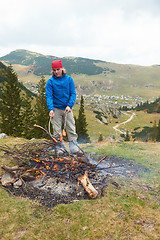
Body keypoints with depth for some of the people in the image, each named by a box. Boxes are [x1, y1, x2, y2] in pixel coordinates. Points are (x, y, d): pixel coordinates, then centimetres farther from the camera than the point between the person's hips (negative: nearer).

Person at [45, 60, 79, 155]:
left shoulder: (69, 79, 1)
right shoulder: (50, 81, -2)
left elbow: (73, 94, 0)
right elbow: (49, 96, -6)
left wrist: (69, 105, -13)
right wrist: (51, 109, -19)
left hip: (67, 108, 1)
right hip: (56, 109, -1)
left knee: (71, 128, 1)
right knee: (57, 130, 3)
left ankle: (74, 147, 10)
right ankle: (60, 147, 18)